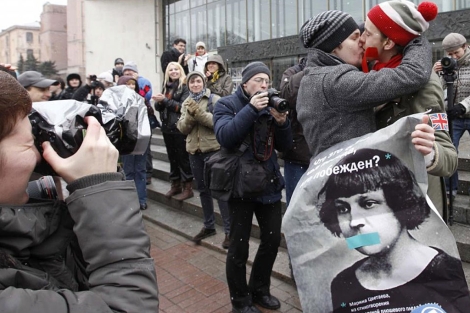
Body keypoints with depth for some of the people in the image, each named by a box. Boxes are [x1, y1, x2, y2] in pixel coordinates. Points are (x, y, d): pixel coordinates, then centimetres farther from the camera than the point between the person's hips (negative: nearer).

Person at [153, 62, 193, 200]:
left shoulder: (185, 86, -7)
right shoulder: (166, 86, 13)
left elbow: (183, 106, -17)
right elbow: (158, 107, 11)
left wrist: (165, 100, -17)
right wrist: (159, 101, -11)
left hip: (180, 128, -7)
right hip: (167, 127, 7)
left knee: (183, 157, -1)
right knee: (172, 157, 14)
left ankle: (187, 188, 7)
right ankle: (175, 185, 25)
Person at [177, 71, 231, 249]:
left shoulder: (214, 99, -3)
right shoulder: (186, 103, 12)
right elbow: (182, 128, 2)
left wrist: (198, 111, -21)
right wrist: (190, 114, -14)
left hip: (213, 149, -5)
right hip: (194, 151, 5)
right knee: (203, 189, 14)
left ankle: (229, 230, 6)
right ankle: (208, 226, 28)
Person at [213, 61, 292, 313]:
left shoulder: (270, 105, 9)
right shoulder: (227, 104, -4)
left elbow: (284, 146, 5)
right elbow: (225, 138, -23)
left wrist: (282, 122, -13)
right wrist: (251, 109, -27)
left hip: (269, 182, 5)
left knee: (273, 239, 13)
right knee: (239, 246, 2)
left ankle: (259, 289, 36)